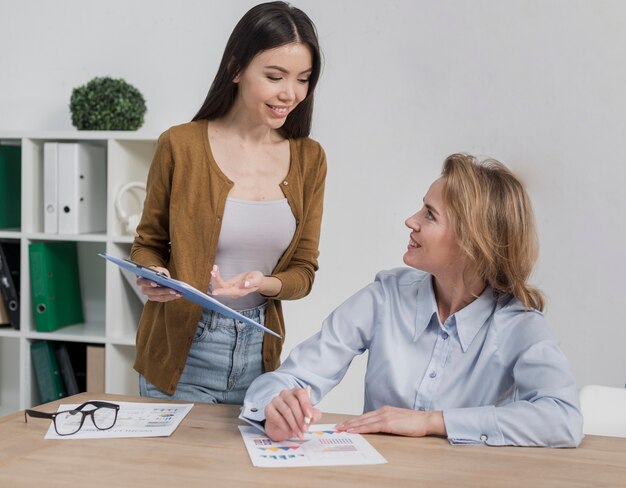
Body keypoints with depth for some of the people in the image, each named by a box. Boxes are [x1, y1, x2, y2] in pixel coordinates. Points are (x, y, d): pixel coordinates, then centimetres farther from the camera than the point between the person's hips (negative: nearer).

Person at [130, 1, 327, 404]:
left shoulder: (309, 159, 1)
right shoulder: (181, 145, -9)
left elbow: (303, 270, 3)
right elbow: (149, 243, 3)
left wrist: (264, 284, -18)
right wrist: (152, 276, -19)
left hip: (260, 352, 3)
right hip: (181, 353, -3)